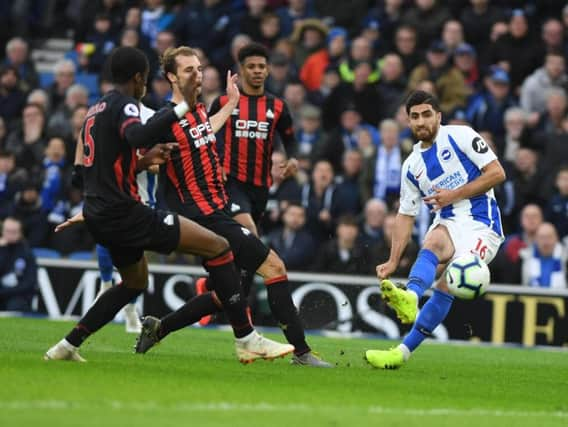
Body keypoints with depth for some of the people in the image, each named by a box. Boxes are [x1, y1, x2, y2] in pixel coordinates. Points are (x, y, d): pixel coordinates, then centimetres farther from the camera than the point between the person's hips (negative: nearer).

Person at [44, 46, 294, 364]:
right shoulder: (124, 105, -9)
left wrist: (143, 161, 25)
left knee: (135, 282, 33)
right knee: (218, 247, -8)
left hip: (100, 217, 10)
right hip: (123, 213, -10)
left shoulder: (97, 110, 20)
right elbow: (137, 136, -33)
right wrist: (182, 108, -35)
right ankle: (247, 340, -12)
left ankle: (67, 347, 27)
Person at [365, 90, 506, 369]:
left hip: (481, 225, -5)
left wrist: (455, 195, -10)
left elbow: (497, 173, -4)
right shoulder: (412, 165, 16)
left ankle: (403, 351, -31)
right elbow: (405, 215, 17)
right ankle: (409, 298, -58)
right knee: (432, 243, -32)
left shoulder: (460, 136, 0)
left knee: (447, 285, -25)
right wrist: (393, 262, 9)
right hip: (447, 224, 5)